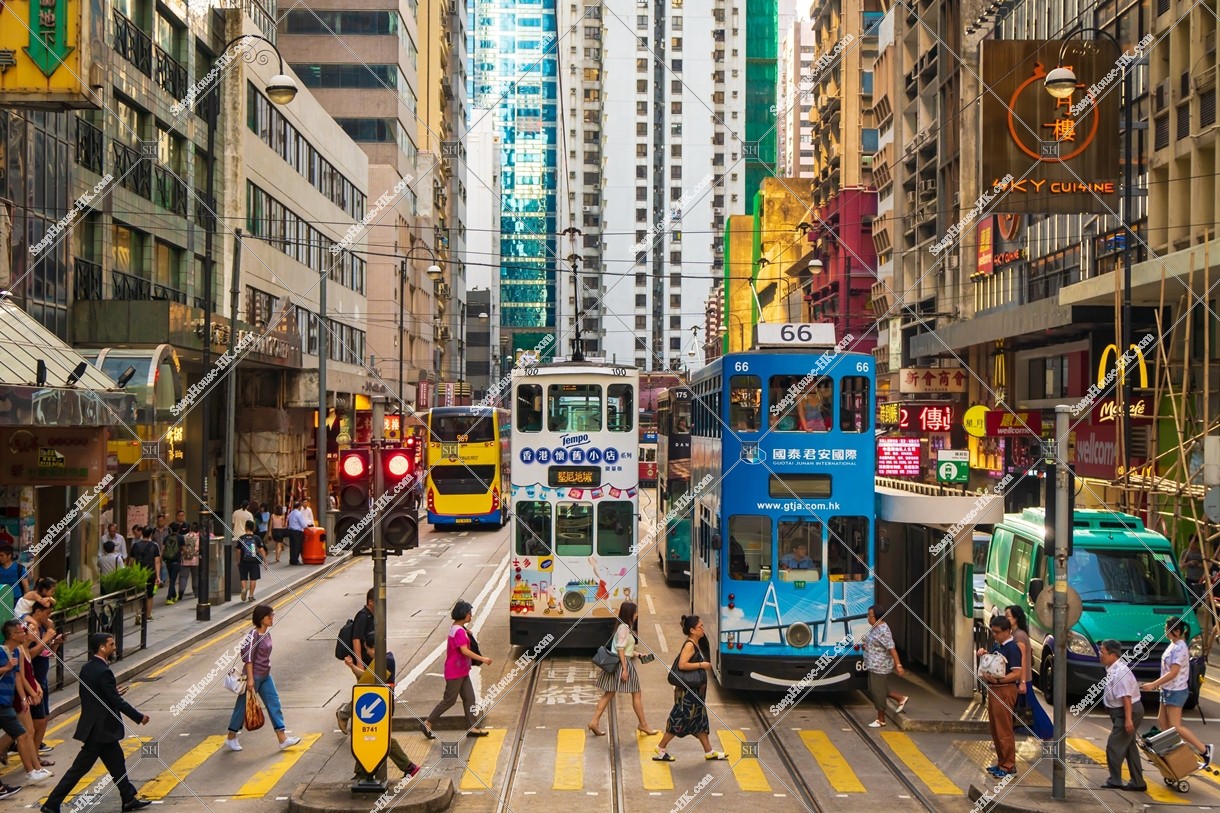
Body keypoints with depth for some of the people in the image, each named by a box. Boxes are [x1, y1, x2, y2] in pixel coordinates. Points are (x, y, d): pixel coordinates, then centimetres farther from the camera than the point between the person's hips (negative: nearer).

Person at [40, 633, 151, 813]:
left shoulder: (87, 668, 5)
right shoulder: (103, 672, -22)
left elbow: (86, 694, 13)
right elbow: (117, 702, -20)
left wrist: (112, 692, 11)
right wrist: (139, 717, -11)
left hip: (95, 726, 9)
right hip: (100, 729, -9)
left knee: (117, 763, 15)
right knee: (80, 768, 1)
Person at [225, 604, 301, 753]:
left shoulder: (267, 632, 6)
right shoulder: (254, 634, -19)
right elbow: (248, 657, -20)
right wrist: (250, 678, -22)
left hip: (265, 676, 8)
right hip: (254, 676, -8)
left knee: (274, 703, 4)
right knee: (243, 706, 5)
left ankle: (283, 739, 5)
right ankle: (231, 739, 22)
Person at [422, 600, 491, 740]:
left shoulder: (457, 628, 11)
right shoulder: (459, 631, -20)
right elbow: (464, 651, -28)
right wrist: (482, 659, -26)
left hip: (462, 671, 10)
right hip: (455, 672, -10)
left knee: (469, 698, 8)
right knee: (449, 700, -1)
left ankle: (471, 728, 12)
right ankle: (427, 724, 9)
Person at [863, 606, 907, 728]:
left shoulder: (882, 630, -23)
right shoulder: (874, 627, 7)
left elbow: (892, 648, -25)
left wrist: (898, 665, -27)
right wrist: (866, 646, 8)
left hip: (880, 666, -10)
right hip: (873, 665, 10)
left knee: (877, 692, 1)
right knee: (873, 690, 17)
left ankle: (881, 720, 16)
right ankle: (901, 698, 30)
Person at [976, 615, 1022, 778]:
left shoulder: (1012, 648, -15)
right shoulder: (997, 646, 12)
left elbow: (1017, 674, -20)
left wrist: (998, 680, -31)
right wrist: (985, 655, 6)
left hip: (1005, 690, -9)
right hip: (993, 690, 9)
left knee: (1004, 731, -5)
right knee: (995, 730, 15)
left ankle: (1009, 766, 3)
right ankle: (1001, 762, 24)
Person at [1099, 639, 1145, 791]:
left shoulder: (1120, 672, -24)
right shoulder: (1112, 669, 7)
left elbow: (1126, 697, -28)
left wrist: (1128, 719, -29)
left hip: (1129, 711, -10)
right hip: (1120, 712, 10)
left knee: (1114, 746, -6)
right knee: (1128, 746, 15)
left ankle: (1114, 781, 3)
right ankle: (1137, 782, 23)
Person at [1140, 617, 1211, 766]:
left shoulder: (1179, 648, -22)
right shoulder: (1173, 644, 7)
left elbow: (1173, 672, -24)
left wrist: (1153, 684, -23)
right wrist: (1159, 684, 17)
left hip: (1175, 691, -10)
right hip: (1168, 690, 10)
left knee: (1176, 727, -6)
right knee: (1162, 722, 12)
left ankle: (1204, 750, 4)